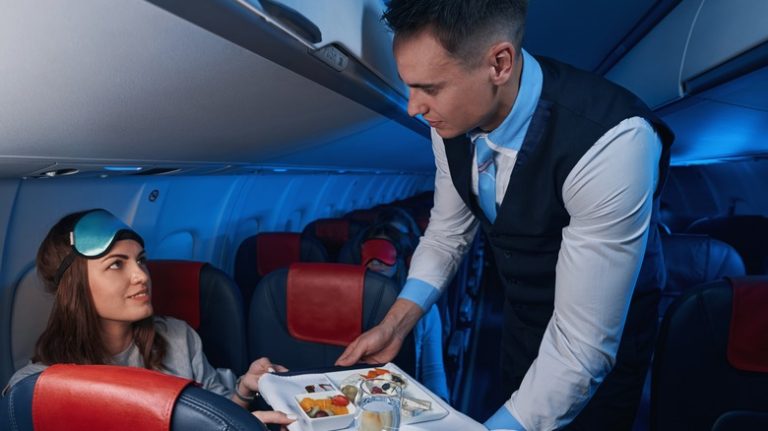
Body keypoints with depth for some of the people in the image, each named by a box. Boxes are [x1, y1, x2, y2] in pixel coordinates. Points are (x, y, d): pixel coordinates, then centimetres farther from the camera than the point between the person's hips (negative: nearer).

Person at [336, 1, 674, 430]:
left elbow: (583, 347, -33)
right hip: (521, 314, 5)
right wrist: (395, 326, -12)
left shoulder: (612, 143, -37)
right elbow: (447, 233, -2)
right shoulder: (456, 114, -17)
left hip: (604, 337, -5)